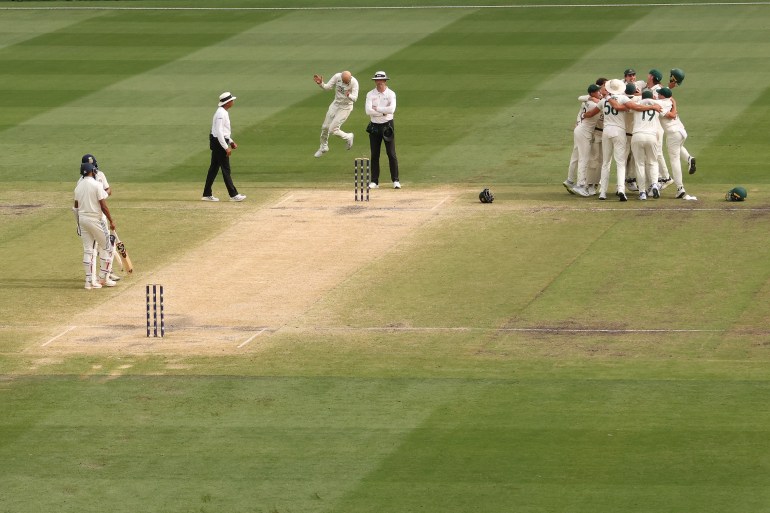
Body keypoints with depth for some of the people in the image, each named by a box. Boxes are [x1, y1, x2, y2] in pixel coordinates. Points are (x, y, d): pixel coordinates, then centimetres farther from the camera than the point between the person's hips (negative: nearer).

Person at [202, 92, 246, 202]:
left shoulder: (224, 112, 13)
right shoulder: (221, 114, -19)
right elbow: (219, 132, -24)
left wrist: (231, 141, 20)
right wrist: (226, 147, -24)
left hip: (215, 143, 10)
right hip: (219, 143, -10)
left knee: (214, 168, 12)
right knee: (226, 169, -6)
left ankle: (207, 194, 15)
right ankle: (233, 194, -3)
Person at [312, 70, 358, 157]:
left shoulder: (354, 82, -26)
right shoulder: (337, 77, -15)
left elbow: (354, 98, -32)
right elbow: (327, 87, -10)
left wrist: (349, 96, -55)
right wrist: (321, 83, -31)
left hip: (346, 107, -5)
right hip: (336, 104, 5)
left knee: (333, 130, -11)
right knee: (325, 127, 12)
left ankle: (348, 137, 18)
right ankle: (323, 147, 35)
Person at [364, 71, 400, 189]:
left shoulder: (391, 94, -3)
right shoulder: (370, 94, 1)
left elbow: (391, 109, -20)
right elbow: (368, 111, -13)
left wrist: (376, 109, -13)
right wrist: (383, 112, -15)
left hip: (387, 126, -2)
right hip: (374, 126, 2)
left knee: (391, 154, -3)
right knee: (374, 155, 4)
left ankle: (395, 180, 3)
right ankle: (374, 181, 10)